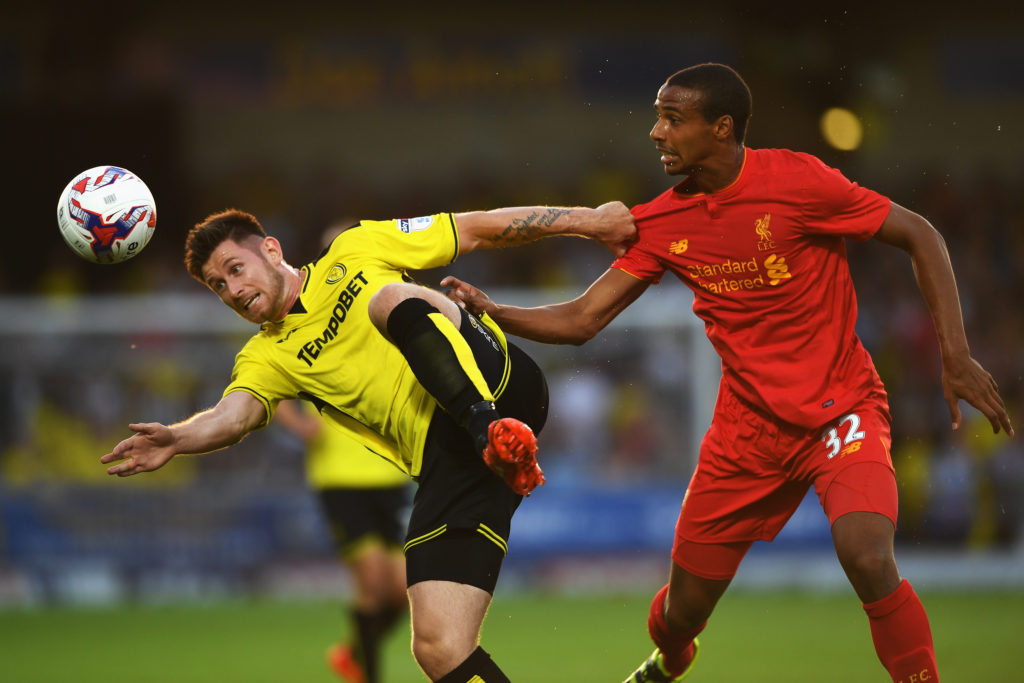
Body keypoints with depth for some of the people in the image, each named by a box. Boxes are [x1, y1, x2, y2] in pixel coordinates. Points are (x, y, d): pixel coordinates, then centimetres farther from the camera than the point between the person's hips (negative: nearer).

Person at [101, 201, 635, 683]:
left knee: (391, 300, -26)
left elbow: (477, 230, 18)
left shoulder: (353, 253, 17)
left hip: (500, 383, -3)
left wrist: (585, 220, 11)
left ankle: (495, 432, -44)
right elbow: (234, 414, -3)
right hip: (447, 461, 3)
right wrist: (175, 439, -26)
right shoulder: (268, 358, 18)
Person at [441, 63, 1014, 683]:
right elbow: (582, 320, 1)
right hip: (748, 424, 4)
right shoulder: (663, 223, -1)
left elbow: (919, 235, -8)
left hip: (842, 410, -4)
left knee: (867, 559, -32)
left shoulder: (796, 181, -16)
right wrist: (491, 312, -15)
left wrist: (956, 354, -13)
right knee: (682, 614, 8)